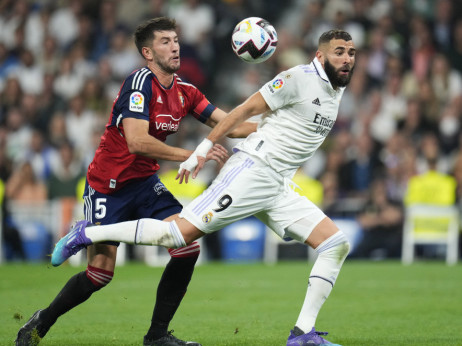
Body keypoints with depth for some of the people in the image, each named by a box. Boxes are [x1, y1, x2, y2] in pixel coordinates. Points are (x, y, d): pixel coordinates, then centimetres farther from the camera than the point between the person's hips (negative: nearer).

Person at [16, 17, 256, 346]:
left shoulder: (185, 91, 2)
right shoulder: (140, 82, -21)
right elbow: (137, 141, -32)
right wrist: (193, 155, -33)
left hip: (145, 183, 7)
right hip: (107, 187, -7)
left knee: (188, 247, -11)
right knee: (100, 273, -8)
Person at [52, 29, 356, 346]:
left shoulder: (337, 92, 16)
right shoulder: (299, 78, -9)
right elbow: (247, 109, -8)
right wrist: (205, 148, -10)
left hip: (279, 189, 8)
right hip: (251, 171, -8)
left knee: (337, 245, -4)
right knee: (181, 233, -18)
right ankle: (87, 234, -4)